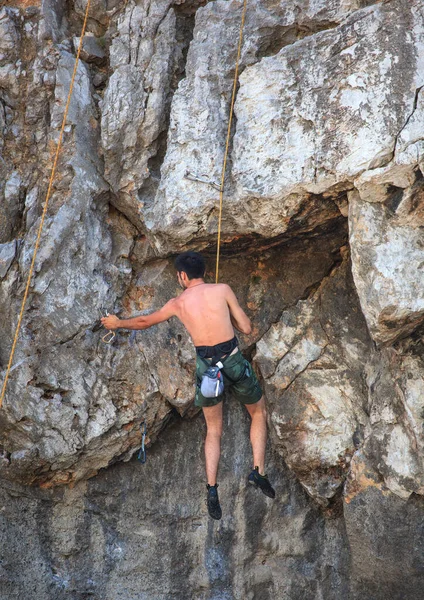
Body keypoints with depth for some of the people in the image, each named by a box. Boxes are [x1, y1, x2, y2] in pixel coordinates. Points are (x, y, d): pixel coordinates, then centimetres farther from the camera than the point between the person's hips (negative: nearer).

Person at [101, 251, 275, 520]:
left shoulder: (178, 303, 7)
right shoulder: (222, 290, 0)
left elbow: (145, 321, 23)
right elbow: (247, 328, 2)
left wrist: (118, 323, 40)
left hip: (205, 365, 2)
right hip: (233, 360, -2)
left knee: (214, 430, 17)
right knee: (259, 414, 21)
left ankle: (212, 488, 4)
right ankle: (259, 470, 8)